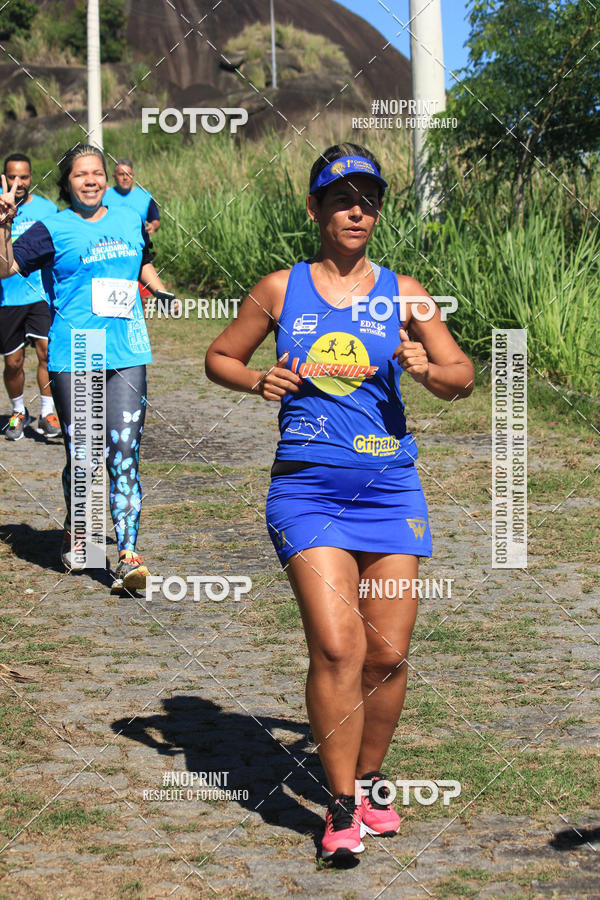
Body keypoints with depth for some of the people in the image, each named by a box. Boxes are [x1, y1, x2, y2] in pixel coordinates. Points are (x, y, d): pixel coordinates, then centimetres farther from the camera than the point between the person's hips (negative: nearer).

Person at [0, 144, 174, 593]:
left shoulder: (131, 221, 14)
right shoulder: (54, 229, 1)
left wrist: (160, 289, 20)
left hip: (127, 355, 3)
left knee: (124, 455, -7)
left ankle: (128, 556, -10)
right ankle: (75, 531, 29)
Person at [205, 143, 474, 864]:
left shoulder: (403, 294, 7)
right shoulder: (280, 290, 5)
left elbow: (463, 376, 9)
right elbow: (219, 358, 15)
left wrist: (428, 370, -13)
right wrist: (260, 381, -6)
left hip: (391, 488, 2)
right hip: (307, 488, -2)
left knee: (387, 654, 2)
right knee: (337, 646, -15)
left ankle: (369, 778, 24)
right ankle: (341, 805, -4)